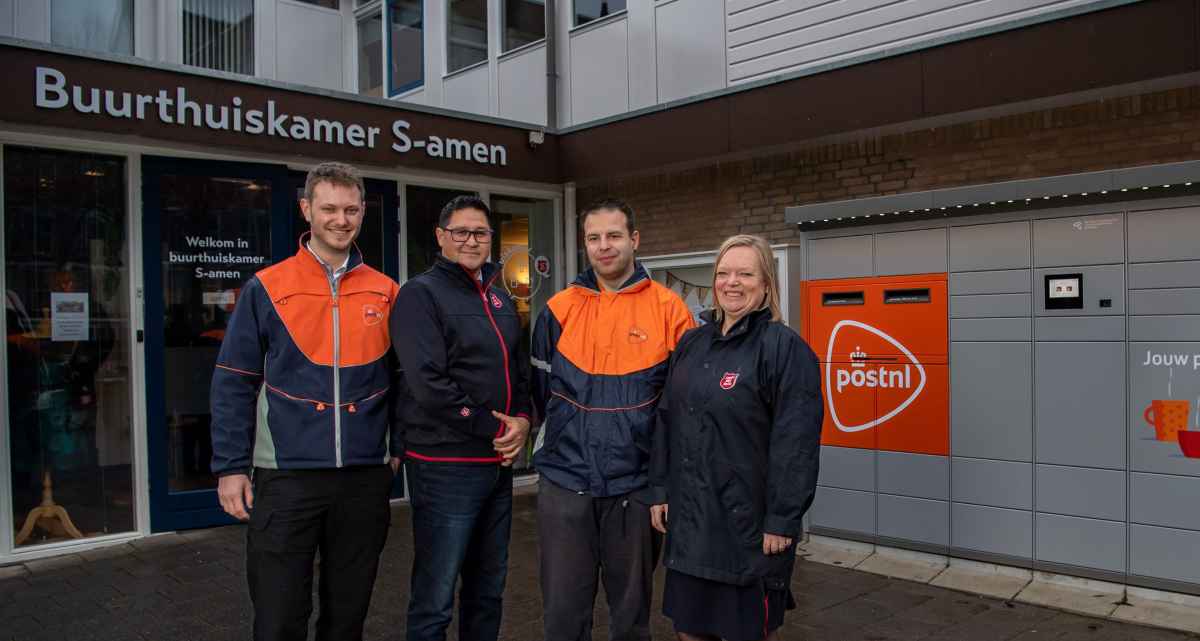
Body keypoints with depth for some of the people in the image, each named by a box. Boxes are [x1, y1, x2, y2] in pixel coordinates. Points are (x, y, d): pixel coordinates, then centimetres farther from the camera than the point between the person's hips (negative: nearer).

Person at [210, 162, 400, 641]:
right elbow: (234, 383, -1)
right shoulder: (266, 288, -1)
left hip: (366, 476, 2)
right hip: (286, 475, -2)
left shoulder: (385, 292, 6)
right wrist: (230, 467, -5)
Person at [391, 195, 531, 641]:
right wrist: (492, 428, -15)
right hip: (445, 465, -7)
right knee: (435, 600, 1)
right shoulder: (421, 294, -9)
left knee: (488, 589, 19)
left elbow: (521, 368, 17)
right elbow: (429, 384, -19)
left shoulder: (499, 298, 14)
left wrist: (521, 419, -2)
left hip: (499, 462, 8)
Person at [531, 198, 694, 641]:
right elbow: (541, 389, 11)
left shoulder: (668, 310, -4)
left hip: (637, 485, -1)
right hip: (565, 483, 1)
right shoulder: (560, 309, 2)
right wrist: (570, 439, 12)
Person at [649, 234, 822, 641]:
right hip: (688, 519, 6)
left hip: (749, 524, -5)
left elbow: (795, 443, -15)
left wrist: (782, 521, -16)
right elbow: (667, 422, 13)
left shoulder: (785, 347, -10)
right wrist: (660, 491, 9)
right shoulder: (691, 344, 9)